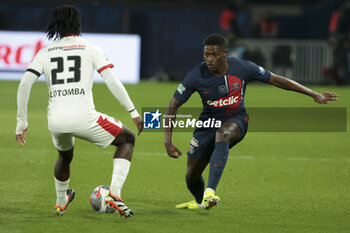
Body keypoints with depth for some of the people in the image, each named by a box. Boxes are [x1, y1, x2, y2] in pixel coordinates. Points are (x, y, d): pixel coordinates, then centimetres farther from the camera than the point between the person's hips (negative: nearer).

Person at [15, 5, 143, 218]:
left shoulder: (45, 53, 13)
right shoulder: (90, 49, 6)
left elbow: (25, 84, 3)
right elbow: (112, 81, -2)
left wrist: (22, 122, 9)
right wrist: (133, 112, 3)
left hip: (55, 121, 4)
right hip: (84, 118, -4)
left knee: (65, 156, 37)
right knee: (127, 139, 18)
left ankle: (61, 202, 55)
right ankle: (115, 194, 1)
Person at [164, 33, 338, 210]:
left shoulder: (242, 68, -16)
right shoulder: (196, 76, -17)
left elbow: (276, 80, -5)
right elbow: (173, 105, -9)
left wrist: (314, 94, -2)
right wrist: (167, 141, -16)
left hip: (236, 120, -2)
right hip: (208, 123, 2)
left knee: (222, 133, -39)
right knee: (192, 176, 2)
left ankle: (210, 192, -45)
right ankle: (201, 202, 40)